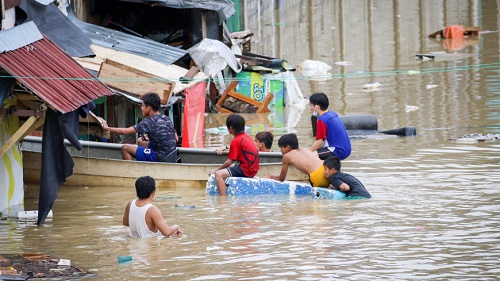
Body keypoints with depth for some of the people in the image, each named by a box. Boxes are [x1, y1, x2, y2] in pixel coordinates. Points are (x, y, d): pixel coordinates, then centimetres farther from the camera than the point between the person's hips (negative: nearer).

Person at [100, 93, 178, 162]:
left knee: (125, 148, -1)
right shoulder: (166, 119, 8)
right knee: (140, 141, 29)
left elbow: (126, 131, -14)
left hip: (160, 159, -9)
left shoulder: (149, 122, -15)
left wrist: (106, 128, -2)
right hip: (171, 157, 9)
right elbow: (176, 139, 15)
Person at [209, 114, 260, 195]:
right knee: (230, 167, 35)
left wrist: (216, 170, -4)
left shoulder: (236, 141, -14)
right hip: (253, 169, 10)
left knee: (219, 174, -23)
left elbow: (229, 162, -13)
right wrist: (226, 147, 29)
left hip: (245, 170, -10)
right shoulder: (247, 137, 12)